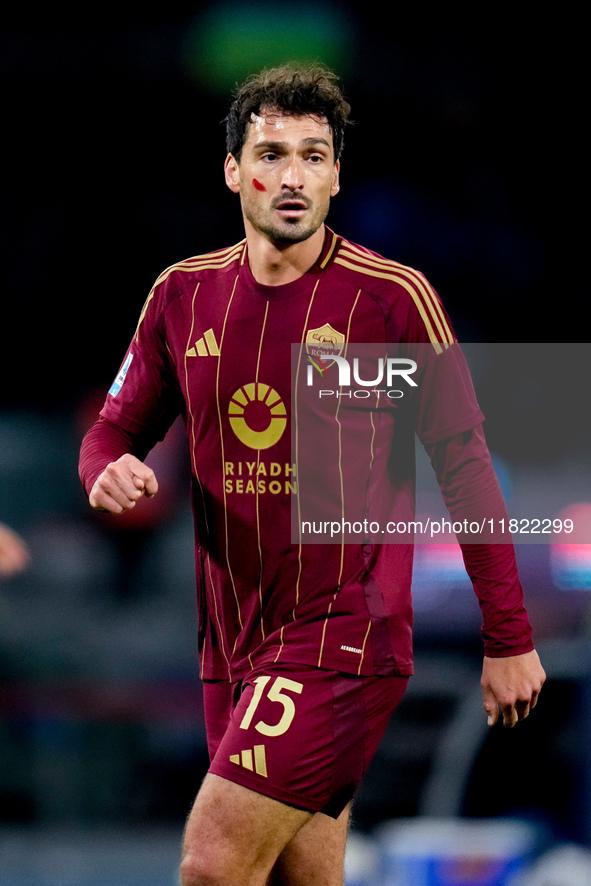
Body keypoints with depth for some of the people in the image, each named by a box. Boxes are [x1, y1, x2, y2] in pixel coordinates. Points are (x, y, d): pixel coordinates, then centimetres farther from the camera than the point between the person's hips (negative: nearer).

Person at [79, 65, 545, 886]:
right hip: (232, 646, 5)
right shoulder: (184, 294, 7)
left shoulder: (391, 297, -7)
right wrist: (109, 472, -10)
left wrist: (508, 638, -3)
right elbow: (116, 429, 16)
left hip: (345, 635, -5)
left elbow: (464, 465, -3)